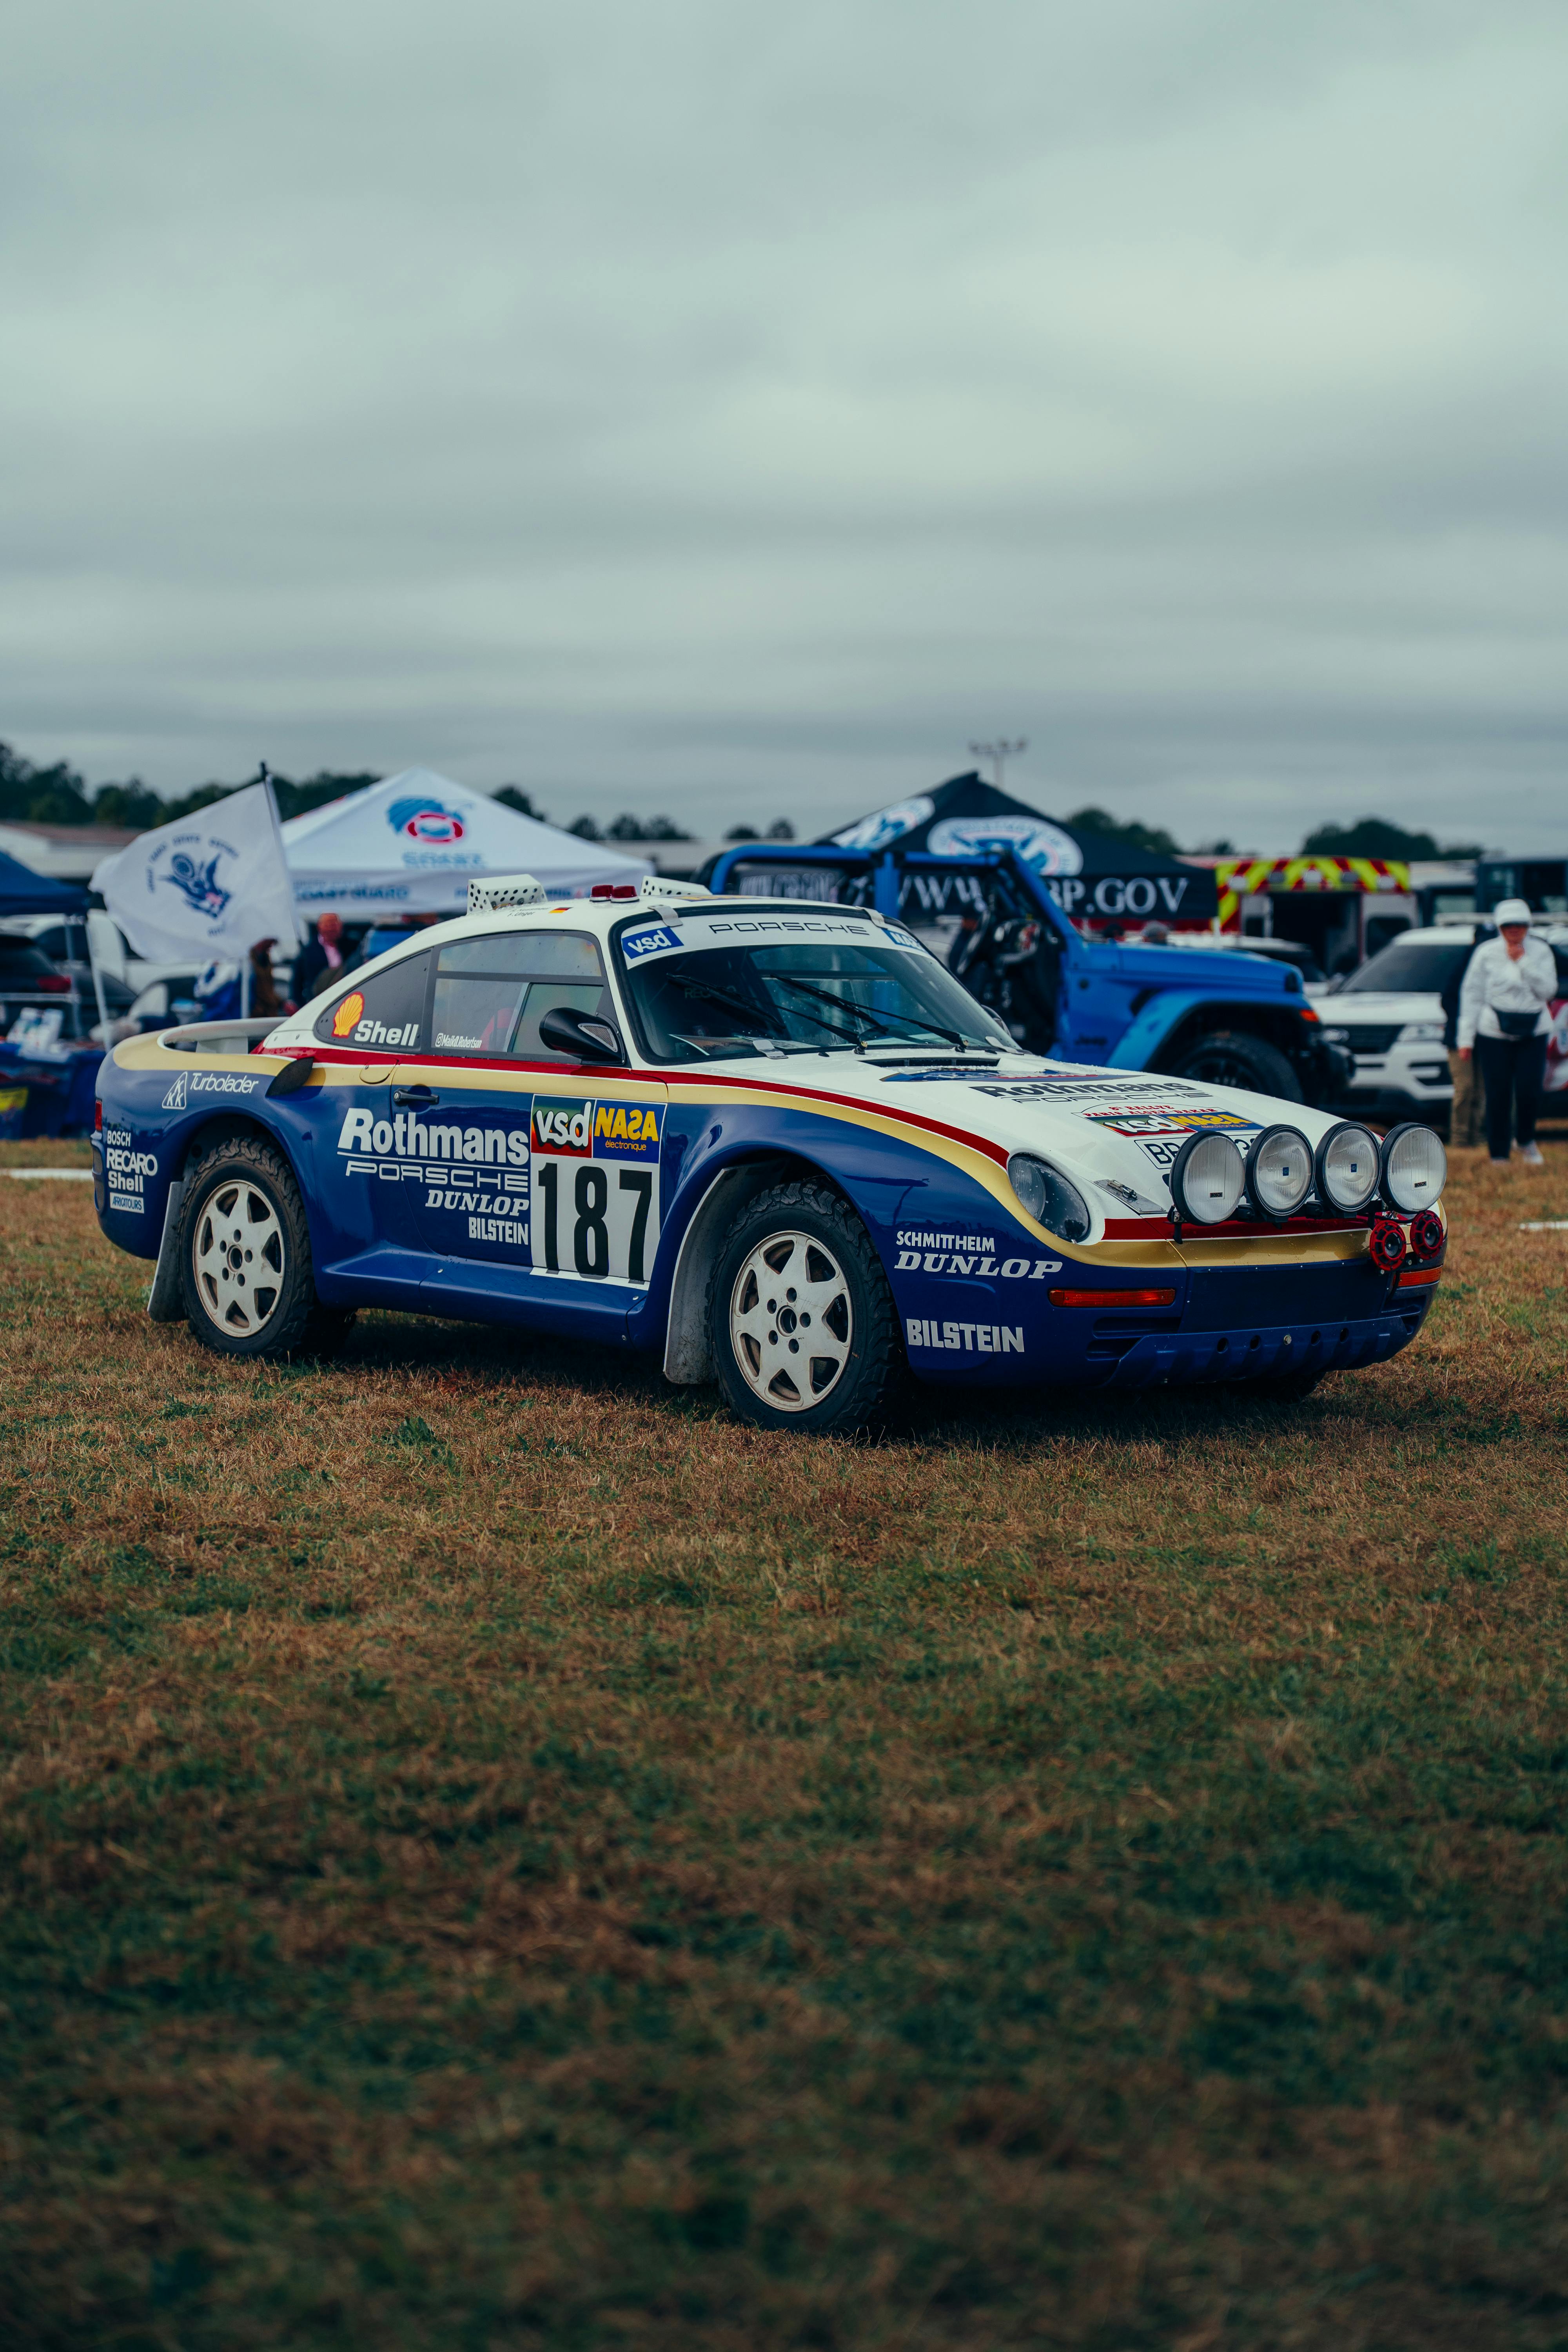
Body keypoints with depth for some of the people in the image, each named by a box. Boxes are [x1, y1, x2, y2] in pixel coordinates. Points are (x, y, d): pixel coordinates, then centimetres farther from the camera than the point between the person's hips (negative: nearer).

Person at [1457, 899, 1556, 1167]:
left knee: (1530, 1091, -9)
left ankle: (1527, 1141, 18)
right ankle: (1499, 1155, 9)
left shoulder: (1541, 952, 3)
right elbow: (1471, 995, 1)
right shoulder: (1486, 954, 0)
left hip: (1534, 1034, 1)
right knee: (1498, 1096, -3)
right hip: (1494, 1034, -1)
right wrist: (1466, 1039, -2)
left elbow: (1547, 990, -6)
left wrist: (1523, 962, -13)